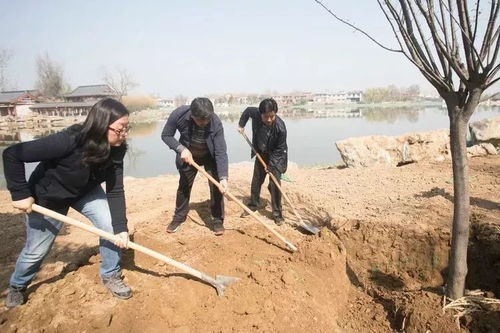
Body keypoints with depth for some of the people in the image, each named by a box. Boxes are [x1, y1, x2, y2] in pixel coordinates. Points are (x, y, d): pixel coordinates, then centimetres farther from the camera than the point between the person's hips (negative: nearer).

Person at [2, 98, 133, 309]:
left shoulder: (115, 149, -23)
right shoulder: (68, 141, -40)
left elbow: (115, 190, -21)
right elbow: (12, 154, -33)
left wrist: (120, 227, -28)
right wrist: (20, 194, -30)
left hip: (86, 192, 4)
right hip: (48, 197, -4)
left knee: (112, 227, -12)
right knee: (36, 251, 10)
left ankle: (110, 275, 12)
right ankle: (17, 286, 42)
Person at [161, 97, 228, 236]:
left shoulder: (216, 123, -35)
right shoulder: (179, 114, -33)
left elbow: (221, 153, -34)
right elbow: (166, 135, -18)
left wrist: (223, 177, -44)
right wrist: (181, 149, -33)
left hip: (210, 156, -1)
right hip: (188, 155, 2)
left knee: (216, 186, -7)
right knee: (184, 186, 12)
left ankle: (218, 220, 9)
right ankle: (178, 217, 31)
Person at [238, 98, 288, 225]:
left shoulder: (280, 127, -34)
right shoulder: (255, 113, -24)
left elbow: (279, 150, -24)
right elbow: (248, 110, 2)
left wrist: (271, 165, -22)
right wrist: (241, 125, 0)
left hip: (276, 157, -4)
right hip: (261, 154, 5)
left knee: (274, 184, -10)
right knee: (256, 181, 13)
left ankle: (277, 214, 1)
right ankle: (253, 205, 31)